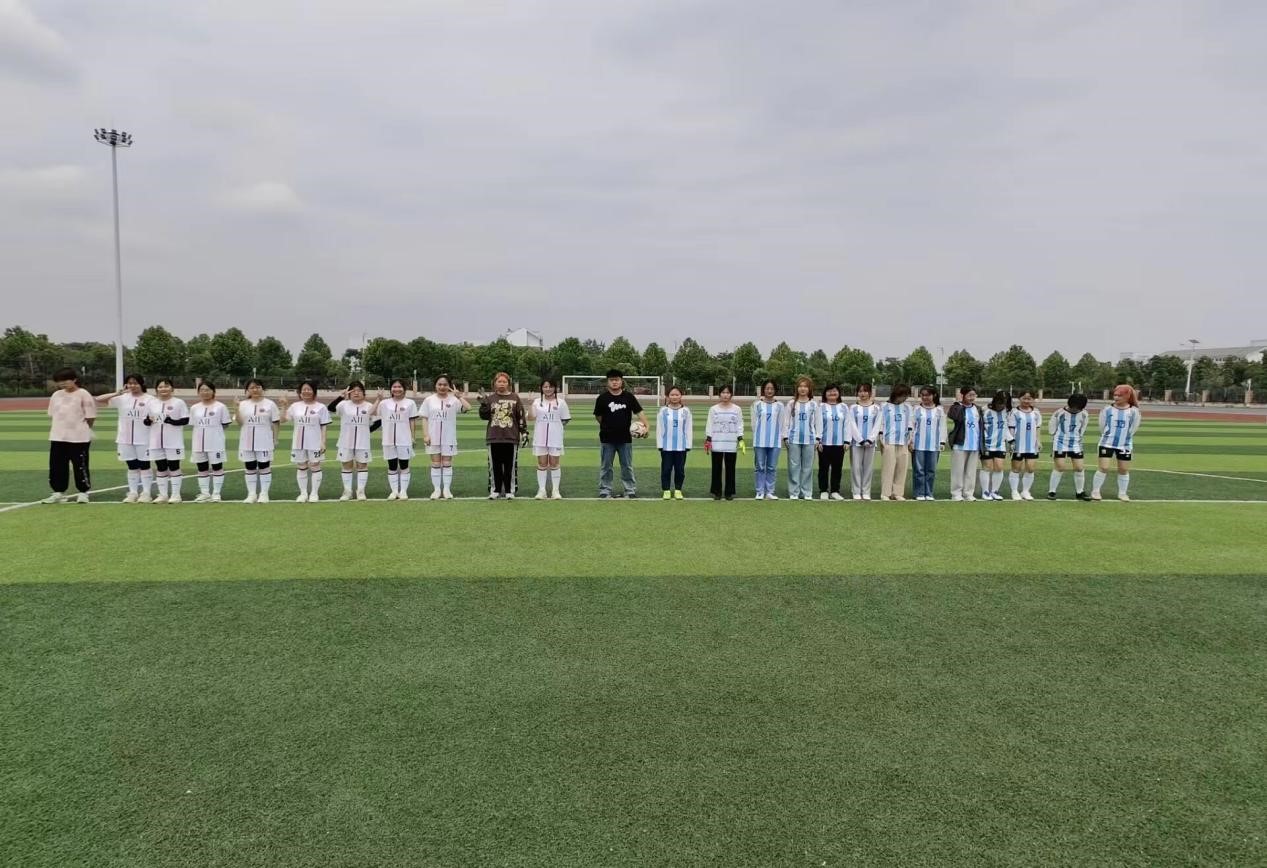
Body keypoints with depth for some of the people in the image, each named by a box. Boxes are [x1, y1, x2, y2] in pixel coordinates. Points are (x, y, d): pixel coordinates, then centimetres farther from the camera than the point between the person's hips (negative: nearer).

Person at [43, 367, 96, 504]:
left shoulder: (83, 395, -7)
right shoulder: (56, 395, 11)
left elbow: (90, 417, -6)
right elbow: (52, 416, 19)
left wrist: (79, 428, 1)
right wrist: (53, 431, 12)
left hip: (79, 438, -6)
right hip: (57, 438, 6)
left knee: (80, 466, 0)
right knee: (56, 466, 9)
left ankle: (83, 493, 10)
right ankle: (58, 492, 19)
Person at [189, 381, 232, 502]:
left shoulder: (220, 407, -3)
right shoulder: (194, 408, 8)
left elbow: (225, 424, -1)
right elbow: (192, 424, 12)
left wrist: (214, 428, -6)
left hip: (215, 443, -4)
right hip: (199, 443, 5)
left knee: (217, 467, 1)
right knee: (202, 468, 10)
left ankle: (216, 493, 10)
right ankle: (204, 493, 20)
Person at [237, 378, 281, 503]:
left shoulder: (270, 404, -1)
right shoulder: (243, 404, 5)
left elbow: (276, 423, 0)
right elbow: (240, 422, -2)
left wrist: (275, 439, -3)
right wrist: (237, 408, -13)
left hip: (264, 442, -3)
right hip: (247, 442, 3)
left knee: (264, 467, 2)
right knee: (250, 468, 8)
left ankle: (264, 494, 8)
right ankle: (251, 494, 15)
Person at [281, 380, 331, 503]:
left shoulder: (321, 407, -2)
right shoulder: (295, 406, 7)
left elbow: (323, 427, -3)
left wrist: (323, 442, -9)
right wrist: (283, 406, -1)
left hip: (315, 443, -3)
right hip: (299, 442, 4)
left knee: (315, 467, 2)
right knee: (301, 467, 8)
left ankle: (314, 493, 9)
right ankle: (303, 493, 17)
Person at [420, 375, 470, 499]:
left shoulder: (454, 400, -3)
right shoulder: (429, 400, 2)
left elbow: (467, 407, -18)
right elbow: (425, 419, 2)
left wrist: (460, 396, -19)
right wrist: (425, 435, -6)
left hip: (449, 438, -1)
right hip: (433, 437, 1)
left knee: (447, 463, 4)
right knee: (435, 464, 6)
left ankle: (447, 489, 11)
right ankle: (436, 489, 13)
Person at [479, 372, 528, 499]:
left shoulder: (515, 398, 3)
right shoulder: (490, 398, 7)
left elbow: (521, 417, 3)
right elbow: (484, 416, 4)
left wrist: (524, 432, -2)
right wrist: (483, 404, -10)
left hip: (511, 437, -2)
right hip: (494, 438, 2)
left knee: (510, 466, 3)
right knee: (495, 466, 7)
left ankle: (510, 491, 11)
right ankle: (495, 490, 16)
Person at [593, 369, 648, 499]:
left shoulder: (629, 397, 0)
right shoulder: (602, 398, -2)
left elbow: (639, 412, -3)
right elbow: (598, 416, 7)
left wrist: (645, 426, -16)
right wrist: (607, 427, 3)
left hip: (625, 438, 1)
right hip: (607, 439, 0)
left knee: (627, 466, 8)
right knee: (605, 466, 7)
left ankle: (630, 490, 17)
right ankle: (605, 490, 17)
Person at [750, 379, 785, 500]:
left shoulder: (779, 406, 7)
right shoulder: (757, 405, 4)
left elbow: (781, 424, 9)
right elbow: (754, 422, 6)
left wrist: (781, 438, 4)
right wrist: (756, 437, 4)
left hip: (775, 441, 1)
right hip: (760, 441, -1)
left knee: (772, 467, 4)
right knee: (760, 467, 2)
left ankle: (770, 492, 10)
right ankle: (760, 492, 6)